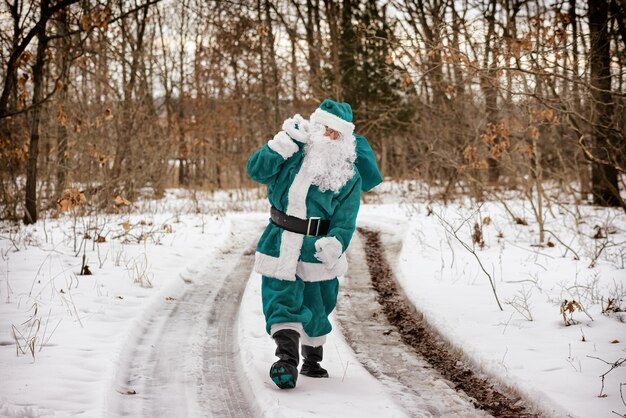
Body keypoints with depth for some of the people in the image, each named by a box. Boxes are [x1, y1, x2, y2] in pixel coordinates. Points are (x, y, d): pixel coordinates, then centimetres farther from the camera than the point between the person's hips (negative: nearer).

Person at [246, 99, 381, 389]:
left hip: (317, 248, 1)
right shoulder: (294, 155, -2)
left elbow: (344, 222, -8)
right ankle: (287, 360, -17)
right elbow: (256, 171, -12)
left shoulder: (350, 177, -3)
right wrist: (284, 141, -21)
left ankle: (312, 361, 35)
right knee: (282, 302, -15)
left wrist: (335, 244, -29)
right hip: (280, 244, -1)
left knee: (317, 309, 13)